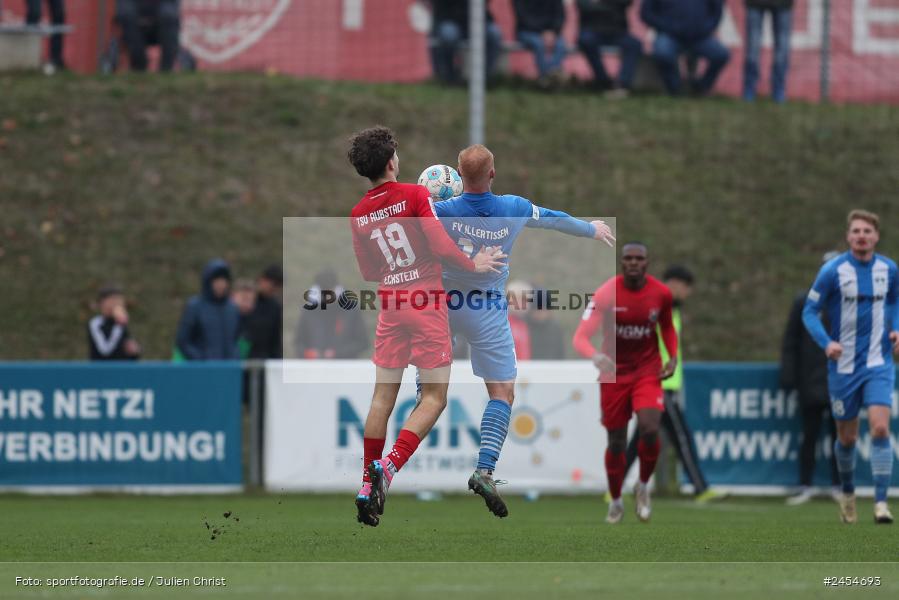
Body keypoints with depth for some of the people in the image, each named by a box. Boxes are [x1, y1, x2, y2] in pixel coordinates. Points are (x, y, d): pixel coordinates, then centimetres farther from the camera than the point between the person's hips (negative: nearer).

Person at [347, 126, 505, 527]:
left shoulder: (358, 215, 8)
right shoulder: (414, 195, -8)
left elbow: (368, 272, 14)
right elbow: (441, 246, -14)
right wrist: (472, 265, 2)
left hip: (390, 305, 5)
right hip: (427, 302, -5)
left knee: (382, 396, 10)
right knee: (434, 397, 0)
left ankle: (367, 485, 8)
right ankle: (389, 467, -19)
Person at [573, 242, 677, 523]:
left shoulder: (661, 293, -8)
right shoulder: (606, 294, -17)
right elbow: (580, 337, -23)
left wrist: (673, 357, -1)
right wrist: (596, 356, -43)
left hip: (648, 370, 1)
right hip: (614, 372, -1)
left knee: (650, 429, -20)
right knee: (616, 442, 4)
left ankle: (643, 487, 7)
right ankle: (615, 502, 25)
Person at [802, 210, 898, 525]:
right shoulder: (833, 271, -8)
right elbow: (810, 311, -4)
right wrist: (826, 342, -19)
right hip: (843, 366, -1)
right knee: (847, 437, 8)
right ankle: (848, 493, 33)